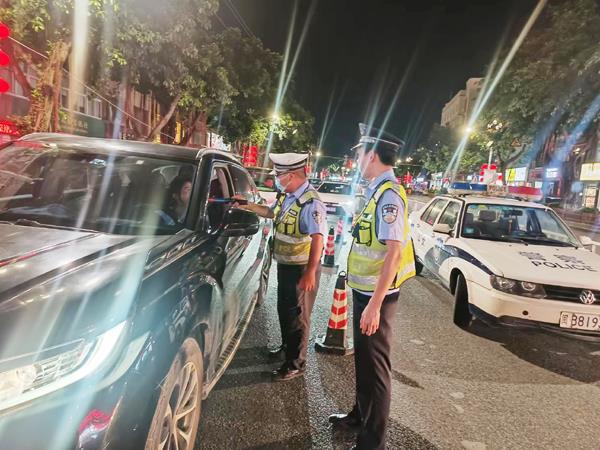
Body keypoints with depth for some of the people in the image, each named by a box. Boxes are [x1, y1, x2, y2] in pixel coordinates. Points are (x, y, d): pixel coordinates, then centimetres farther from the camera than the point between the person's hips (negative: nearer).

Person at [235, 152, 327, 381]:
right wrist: (247, 206, 12)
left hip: (301, 268, -9)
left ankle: (295, 364, 20)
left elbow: (317, 239, -28)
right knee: (283, 308, 24)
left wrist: (310, 273, -29)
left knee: (297, 315, 4)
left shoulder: (311, 203, -25)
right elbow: (271, 212, 22)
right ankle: (287, 345, 47)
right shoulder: (285, 195, 2)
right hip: (284, 264, 9)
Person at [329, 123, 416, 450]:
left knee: (374, 365, 5)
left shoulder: (388, 194, -21)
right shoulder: (377, 191, 9)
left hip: (375, 295, -9)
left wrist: (375, 304, -27)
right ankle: (361, 416, 44)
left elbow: (394, 252, -27)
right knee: (363, 359, 23)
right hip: (365, 290, 9)